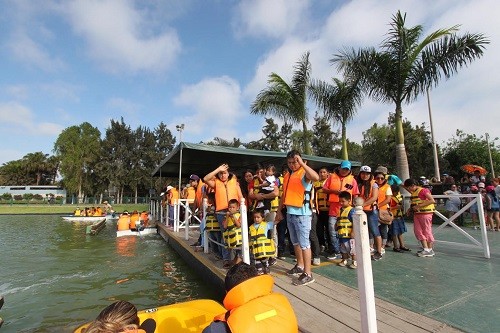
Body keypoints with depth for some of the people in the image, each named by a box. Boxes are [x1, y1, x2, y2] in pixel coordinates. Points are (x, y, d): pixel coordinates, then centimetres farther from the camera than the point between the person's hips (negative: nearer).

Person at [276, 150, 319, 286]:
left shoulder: (304, 174, -10)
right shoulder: (287, 176, 14)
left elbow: (316, 177, -33)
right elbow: (284, 195, 19)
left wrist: (302, 163, -30)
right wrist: (279, 211, 18)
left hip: (302, 213, -8)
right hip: (290, 213, 8)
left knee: (304, 243, -3)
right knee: (295, 242, 18)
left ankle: (308, 274, 6)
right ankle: (300, 266, 34)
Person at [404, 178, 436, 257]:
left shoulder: (423, 190, -12)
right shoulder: (413, 192, 13)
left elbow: (432, 200, -20)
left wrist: (419, 206, -23)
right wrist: (410, 209, 7)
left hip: (425, 213, -8)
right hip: (416, 214, 8)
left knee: (427, 231, 1)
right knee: (418, 231, 6)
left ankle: (430, 250, 13)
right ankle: (425, 248, 15)